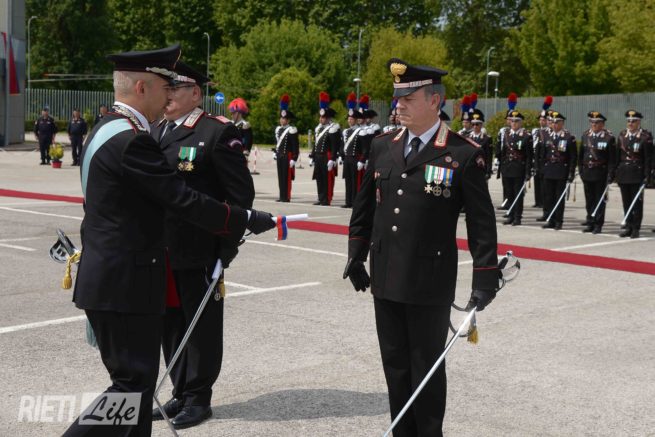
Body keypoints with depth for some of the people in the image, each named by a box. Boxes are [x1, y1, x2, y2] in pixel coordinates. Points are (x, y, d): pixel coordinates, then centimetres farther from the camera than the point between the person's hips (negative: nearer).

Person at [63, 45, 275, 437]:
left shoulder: (107, 130, 12)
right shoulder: (131, 140, -20)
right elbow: (182, 198, -20)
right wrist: (247, 219, -12)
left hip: (106, 278, 11)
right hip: (126, 282, -11)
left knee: (135, 378, 16)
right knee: (134, 382, -3)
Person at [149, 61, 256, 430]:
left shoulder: (218, 132, -10)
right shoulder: (154, 132, 12)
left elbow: (242, 193, -11)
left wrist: (227, 247, -14)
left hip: (199, 251, -7)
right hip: (160, 251, 7)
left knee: (201, 326, 6)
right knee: (171, 324, 15)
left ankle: (199, 398, 20)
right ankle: (181, 394, 29)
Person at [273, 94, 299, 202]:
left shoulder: (291, 130, -10)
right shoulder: (278, 129, 13)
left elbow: (296, 146, -11)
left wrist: (294, 159, -15)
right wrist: (275, 153, 20)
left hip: (288, 157, -7)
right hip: (279, 157, 7)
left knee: (287, 177, -4)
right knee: (280, 176, 9)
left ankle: (286, 196, 0)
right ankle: (282, 196, 15)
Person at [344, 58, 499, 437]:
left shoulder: (465, 155, -9)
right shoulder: (382, 146, 7)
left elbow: (482, 222, -8)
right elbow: (364, 207, 15)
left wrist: (485, 279, -10)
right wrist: (356, 257, 14)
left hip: (430, 284, -5)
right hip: (385, 278, 5)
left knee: (427, 368, 6)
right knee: (395, 365, 14)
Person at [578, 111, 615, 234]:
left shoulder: (609, 137, -7)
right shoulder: (586, 135, 8)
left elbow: (612, 157, -7)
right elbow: (581, 154, 14)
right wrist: (581, 170, 9)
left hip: (601, 173, -5)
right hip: (587, 173, 5)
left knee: (599, 200, 1)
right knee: (589, 200, 10)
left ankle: (598, 225, 6)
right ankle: (590, 222, 18)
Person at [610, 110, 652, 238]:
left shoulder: (646, 136, -6)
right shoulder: (622, 135, 9)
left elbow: (648, 158, -7)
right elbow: (616, 156, 10)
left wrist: (647, 176, -13)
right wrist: (612, 174, 8)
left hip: (637, 174, -5)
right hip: (623, 174, 5)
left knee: (637, 202, 1)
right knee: (626, 202, 9)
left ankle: (636, 229, 7)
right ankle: (628, 227, 17)